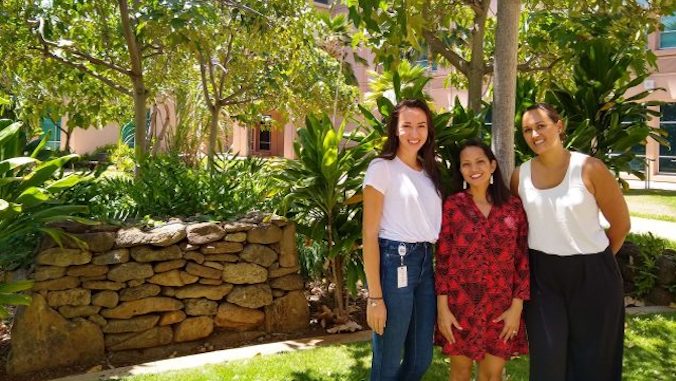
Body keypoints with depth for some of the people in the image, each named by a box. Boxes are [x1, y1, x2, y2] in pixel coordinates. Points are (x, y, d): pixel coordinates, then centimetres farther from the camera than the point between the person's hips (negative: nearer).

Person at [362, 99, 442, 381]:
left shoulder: (429, 172, 14)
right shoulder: (382, 167, -7)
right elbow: (370, 234, -11)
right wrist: (375, 296, -16)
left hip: (426, 263, 7)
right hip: (395, 262, -7)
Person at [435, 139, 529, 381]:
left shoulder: (513, 206, 2)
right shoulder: (452, 205, -2)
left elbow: (523, 259, 3)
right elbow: (442, 259, -3)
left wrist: (517, 306, -2)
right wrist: (442, 307, -7)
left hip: (500, 306, 1)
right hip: (460, 304, -1)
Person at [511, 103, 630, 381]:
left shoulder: (589, 169, -10)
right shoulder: (520, 175, -1)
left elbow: (621, 224, -1)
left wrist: (593, 258, 8)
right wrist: (547, 260, 8)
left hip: (592, 274, -2)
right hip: (542, 275, 2)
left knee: (592, 358, 10)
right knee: (546, 358, 6)